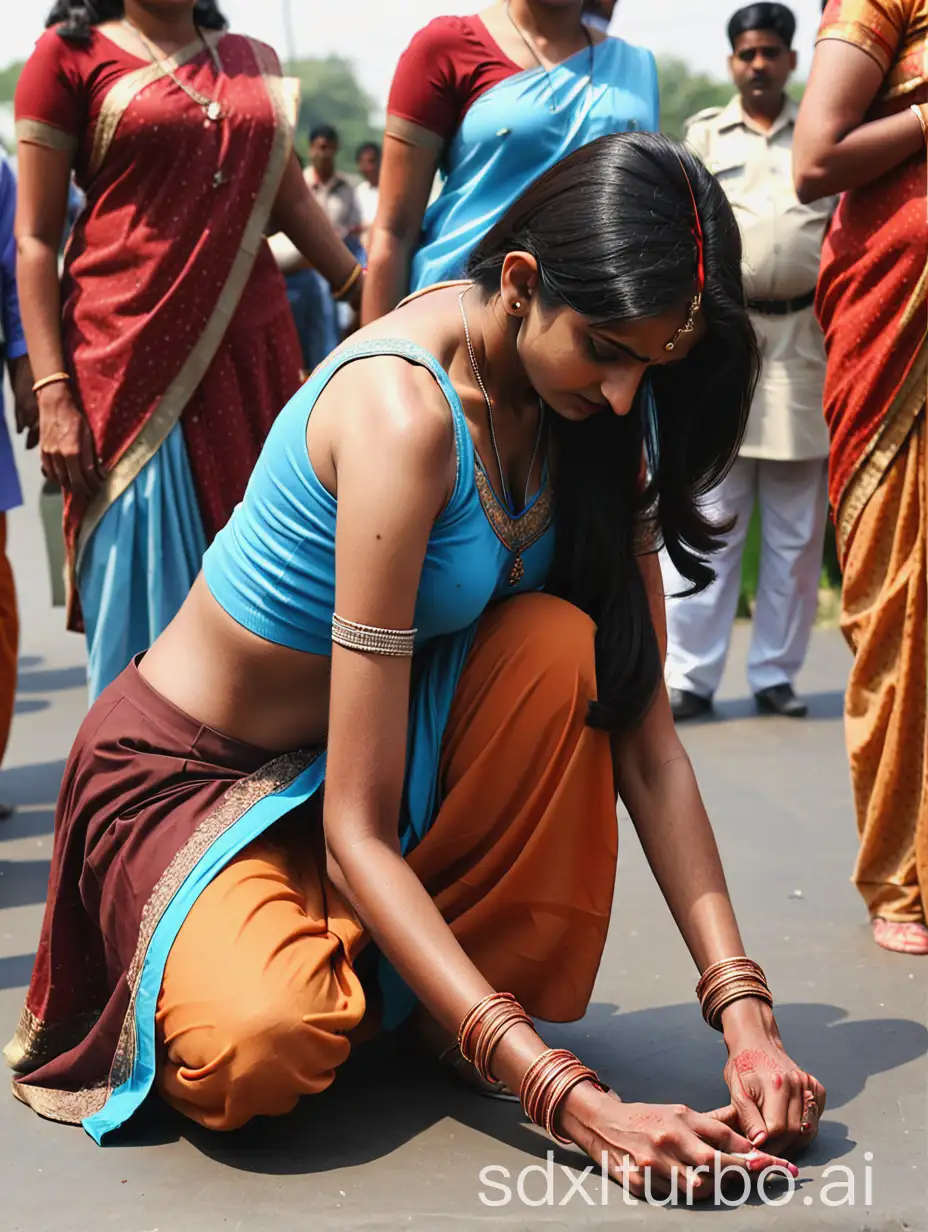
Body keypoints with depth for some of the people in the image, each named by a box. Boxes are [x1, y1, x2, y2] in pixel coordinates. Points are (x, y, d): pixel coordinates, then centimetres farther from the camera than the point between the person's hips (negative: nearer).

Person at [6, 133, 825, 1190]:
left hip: (378, 747, 6)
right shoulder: (406, 409, -32)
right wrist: (565, 1096, -38)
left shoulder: (599, 407, -9)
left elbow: (640, 725, -11)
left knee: (557, 645, -24)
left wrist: (742, 1009, -20)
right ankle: (189, 961, 5)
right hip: (184, 770, -6)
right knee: (260, 1048, -33)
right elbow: (356, 832, -33)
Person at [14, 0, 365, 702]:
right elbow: (36, 237, -2)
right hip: (133, 361, -4)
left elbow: (293, 202, 22)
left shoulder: (253, 61, 15)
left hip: (253, 354, 4)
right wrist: (53, 393, -11)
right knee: (152, 615, -2)